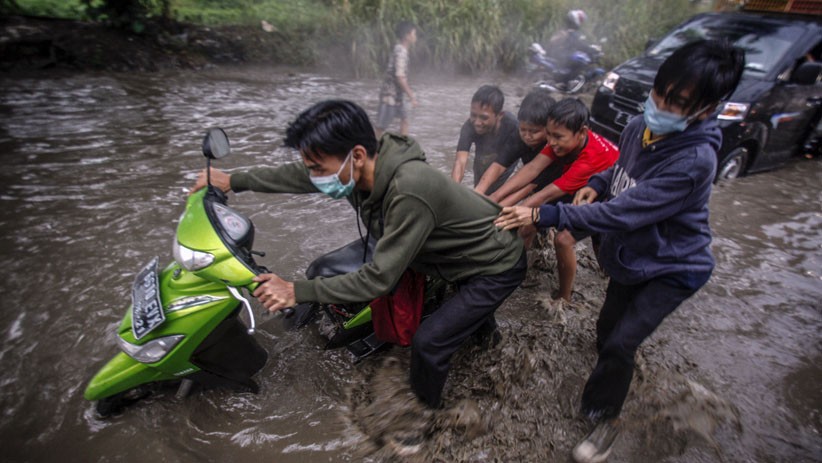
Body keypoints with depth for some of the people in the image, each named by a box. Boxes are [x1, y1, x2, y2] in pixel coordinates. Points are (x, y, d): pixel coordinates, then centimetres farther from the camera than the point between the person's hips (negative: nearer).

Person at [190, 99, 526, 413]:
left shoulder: (409, 192, -41)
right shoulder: (360, 167, -16)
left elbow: (379, 277, -34)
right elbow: (299, 176, 1)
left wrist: (297, 291, -30)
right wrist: (233, 181, 8)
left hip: (497, 265, -7)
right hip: (464, 250, 8)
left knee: (429, 342, -7)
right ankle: (481, 324, 65)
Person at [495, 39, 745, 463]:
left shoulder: (694, 160, -33)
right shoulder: (640, 127, -10)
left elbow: (620, 213, -36)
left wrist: (543, 215, -38)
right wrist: (597, 184, -11)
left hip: (673, 267, -7)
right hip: (631, 255, 7)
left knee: (619, 344, -9)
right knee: (607, 330, 18)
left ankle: (606, 419, 17)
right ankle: (615, 372, 50)